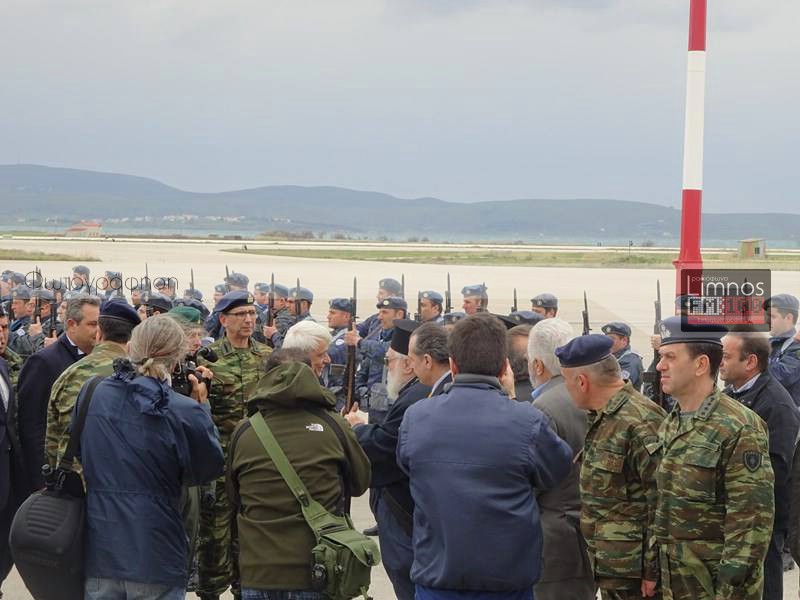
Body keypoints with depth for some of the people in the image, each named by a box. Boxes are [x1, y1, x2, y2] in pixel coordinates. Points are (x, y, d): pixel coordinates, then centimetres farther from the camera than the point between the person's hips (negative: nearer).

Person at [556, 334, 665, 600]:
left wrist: (652, 571, -18)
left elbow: (661, 505, -22)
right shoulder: (602, 419, 9)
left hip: (634, 575, -9)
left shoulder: (640, 424, -21)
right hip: (610, 567, 9)